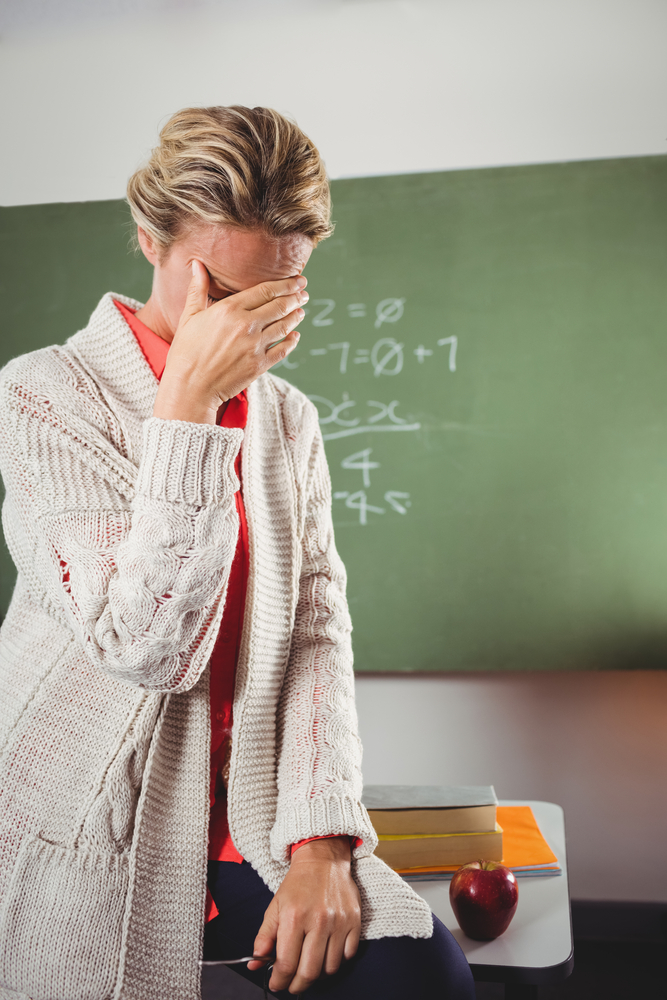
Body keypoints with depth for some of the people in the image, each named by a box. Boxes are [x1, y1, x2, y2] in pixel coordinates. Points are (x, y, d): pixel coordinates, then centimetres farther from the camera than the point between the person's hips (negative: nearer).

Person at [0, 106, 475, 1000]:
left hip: (253, 817, 4)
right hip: (90, 838, -3)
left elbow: (318, 633, 2)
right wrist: (190, 402, -24)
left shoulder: (289, 420, 6)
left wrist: (322, 841, -9)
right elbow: (146, 648, -21)